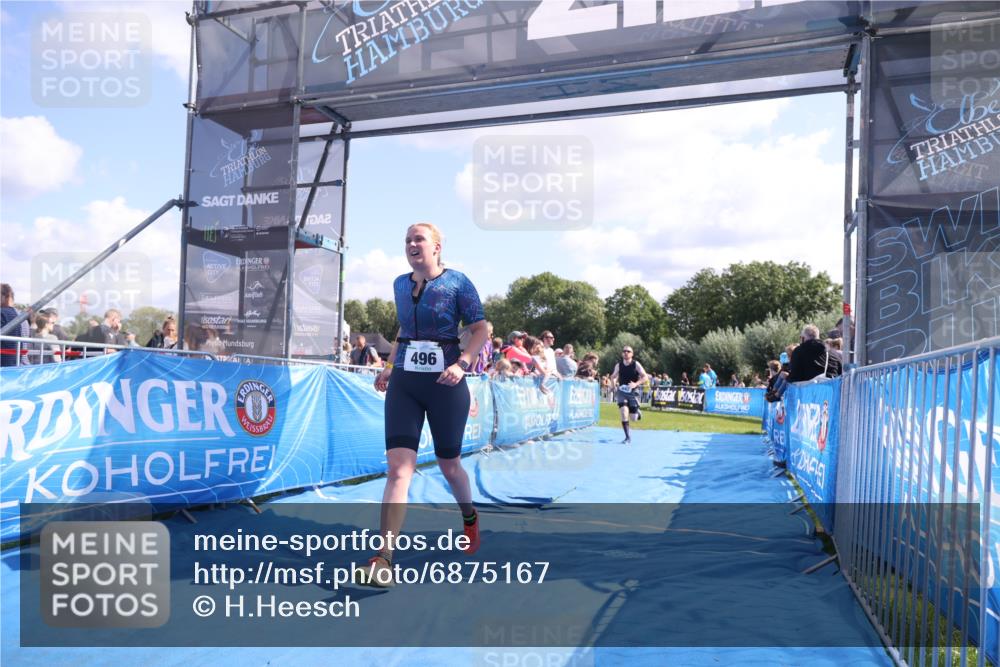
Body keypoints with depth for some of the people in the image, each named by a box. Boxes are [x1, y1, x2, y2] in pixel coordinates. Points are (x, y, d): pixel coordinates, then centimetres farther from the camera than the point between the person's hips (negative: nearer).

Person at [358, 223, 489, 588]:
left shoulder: (457, 282, -5)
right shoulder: (400, 284, 10)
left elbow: (481, 329, -5)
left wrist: (462, 364, -20)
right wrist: (390, 365, 13)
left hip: (445, 383, -3)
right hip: (404, 383, 3)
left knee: (448, 464, 12)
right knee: (399, 466, -10)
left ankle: (470, 517, 45)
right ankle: (383, 560, -13)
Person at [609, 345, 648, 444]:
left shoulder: (636, 364, -7)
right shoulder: (618, 365, 1)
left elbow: (644, 377, -8)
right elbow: (613, 376, 14)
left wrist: (636, 384, -23)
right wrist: (613, 382, -8)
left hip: (632, 392, -1)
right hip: (622, 392, 1)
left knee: (633, 418, 2)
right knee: (624, 412, -17)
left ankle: (638, 413, 41)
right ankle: (628, 437, -7)